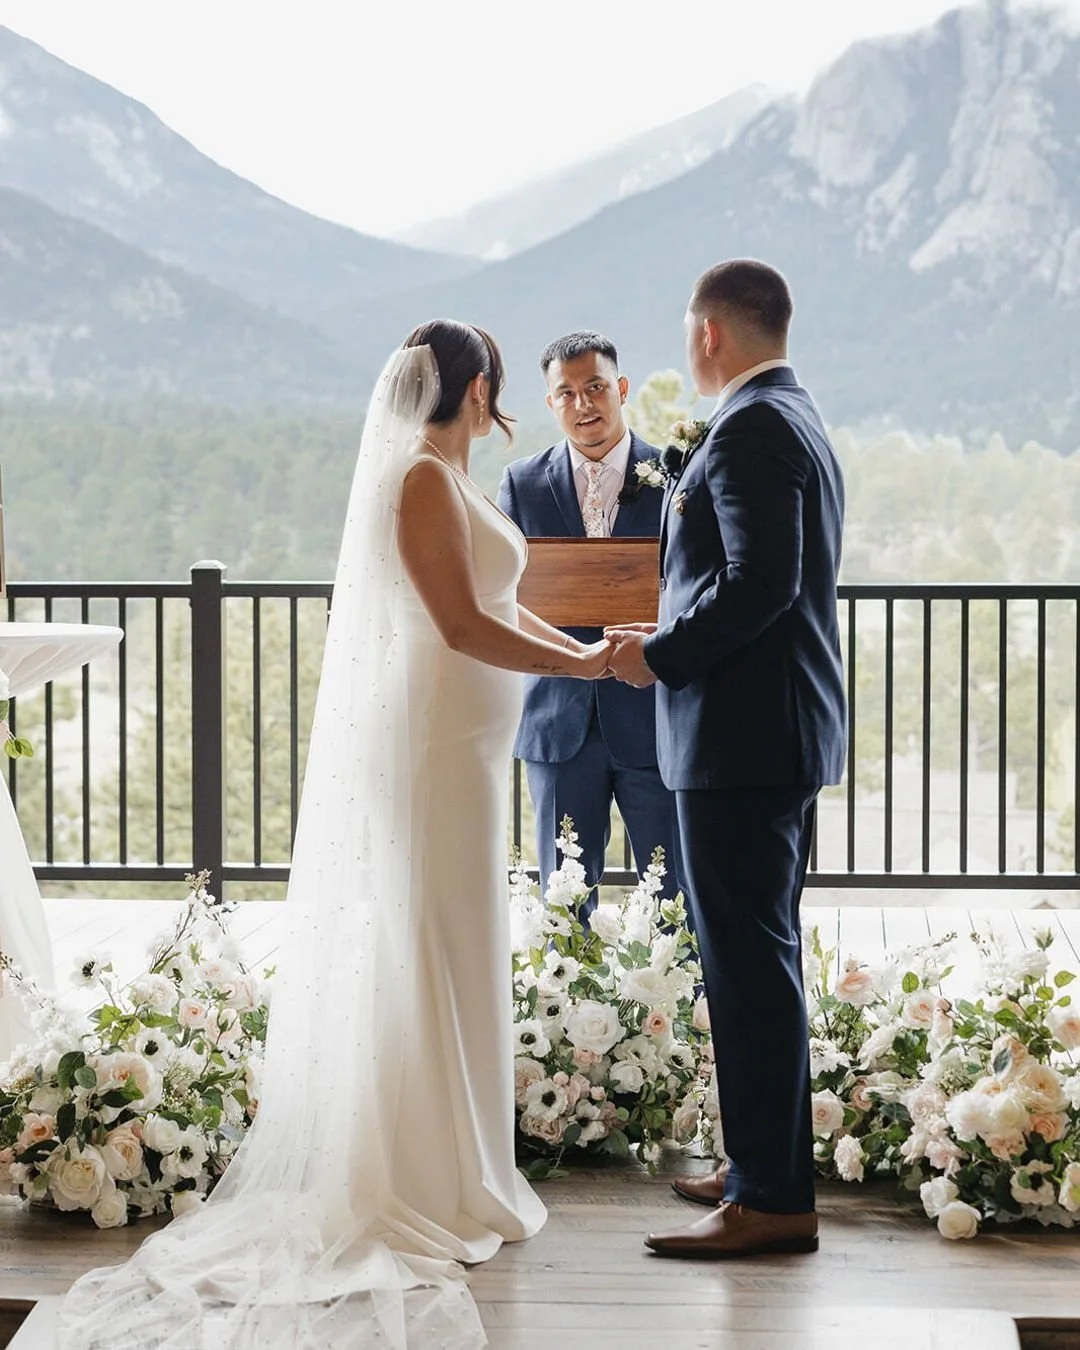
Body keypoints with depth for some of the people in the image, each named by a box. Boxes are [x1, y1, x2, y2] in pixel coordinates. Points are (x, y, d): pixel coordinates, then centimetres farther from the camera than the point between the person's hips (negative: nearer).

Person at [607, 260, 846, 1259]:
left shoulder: (751, 430, -15)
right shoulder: (796, 421, 18)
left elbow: (760, 581, -25)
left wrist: (662, 656, -14)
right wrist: (675, 639, 15)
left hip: (743, 734, -11)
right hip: (786, 729, 11)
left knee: (750, 960, -7)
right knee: (759, 953, 16)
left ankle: (772, 1197, -3)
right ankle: (766, 1164, 26)